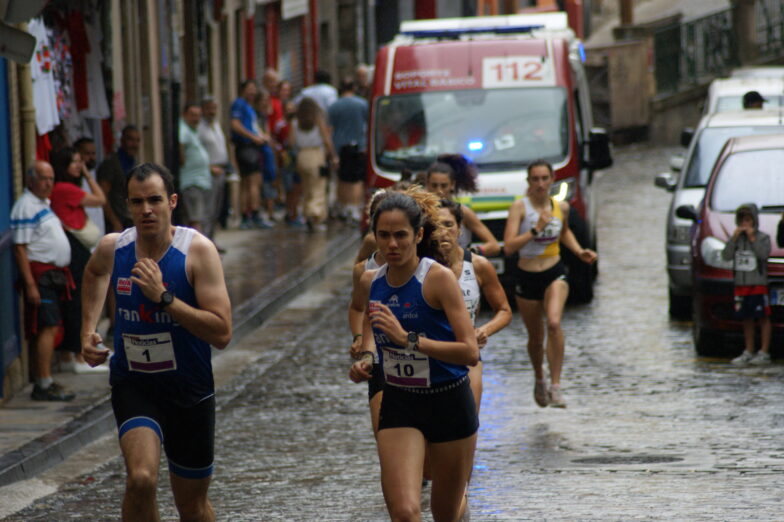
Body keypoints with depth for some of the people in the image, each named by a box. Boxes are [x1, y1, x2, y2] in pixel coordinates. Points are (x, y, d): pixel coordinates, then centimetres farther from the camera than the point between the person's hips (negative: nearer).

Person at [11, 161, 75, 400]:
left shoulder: (44, 203, 18)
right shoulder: (26, 207, -13)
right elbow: (20, 248, -18)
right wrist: (30, 284, -22)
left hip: (53, 274, 10)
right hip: (40, 273, -10)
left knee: (49, 329, 11)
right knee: (47, 327, -13)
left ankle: (43, 382, 15)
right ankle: (44, 384, -13)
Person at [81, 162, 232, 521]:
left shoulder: (198, 250, -17)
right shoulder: (112, 248, -6)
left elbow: (222, 333, -24)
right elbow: (94, 272, 22)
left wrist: (164, 297, -30)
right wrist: (88, 330, 12)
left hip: (190, 392, -1)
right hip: (133, 385, 1)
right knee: (141, 479, -27)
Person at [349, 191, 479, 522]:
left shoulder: (438, 278, -16)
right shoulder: (370, 283, 0)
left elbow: (470, 352, -23)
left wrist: (409, 338, -31)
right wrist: (364, 363, 1)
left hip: (449, 405, -3)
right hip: (398, 405, 3)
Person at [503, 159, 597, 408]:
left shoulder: (561, 207, 2)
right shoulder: (519, 207, -9)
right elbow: (509, 247, -20)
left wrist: (579, 251, 11)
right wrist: (536, 229, -25)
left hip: (555, 275, 1)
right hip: (527, 277, -1)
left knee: (554, 323, -26)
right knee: (535, 336, 12)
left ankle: (555, 385, -23)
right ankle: (539, 380, 42)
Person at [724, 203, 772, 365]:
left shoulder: (763, 238, -1)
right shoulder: (736, 238, 11)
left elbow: (763, 254, -18)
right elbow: (726, 256, -1)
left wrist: (752, 237, -15)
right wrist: (734, 238, -8)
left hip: (758, 285, -5)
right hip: (741, 285, 5)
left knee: (763, 318, -5)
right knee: (746, 319, 8)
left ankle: (764, 353, -4)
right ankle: (748, 353, 15)